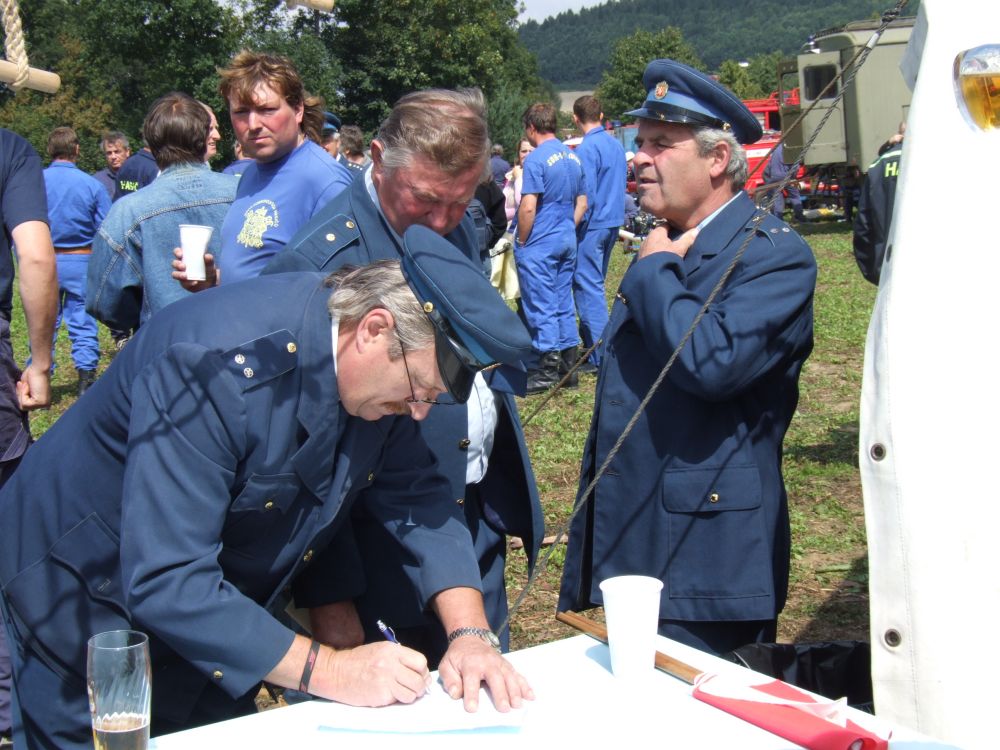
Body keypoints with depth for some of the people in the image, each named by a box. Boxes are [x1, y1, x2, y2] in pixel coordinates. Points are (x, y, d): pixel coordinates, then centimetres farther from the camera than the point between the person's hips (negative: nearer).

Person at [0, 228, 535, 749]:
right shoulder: (216, 367, -36)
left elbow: (417, 497, -7)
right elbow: (164, 582, -38)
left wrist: (468, 633, -22)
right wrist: (325, 670, -37)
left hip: (212, 612, 7)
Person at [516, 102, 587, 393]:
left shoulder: (536, 159, -15)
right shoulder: (572, 157, 10)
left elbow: (528, 208, -20)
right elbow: (582, 203, 15)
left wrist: (521, 241, -9)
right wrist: (568, 228, 17)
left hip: (540, 244, -8)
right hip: (567, 241, 8)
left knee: (541, 306, -1)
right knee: (564, 303, 13)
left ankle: (547, 371, 2)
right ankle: (568, 364, 18)